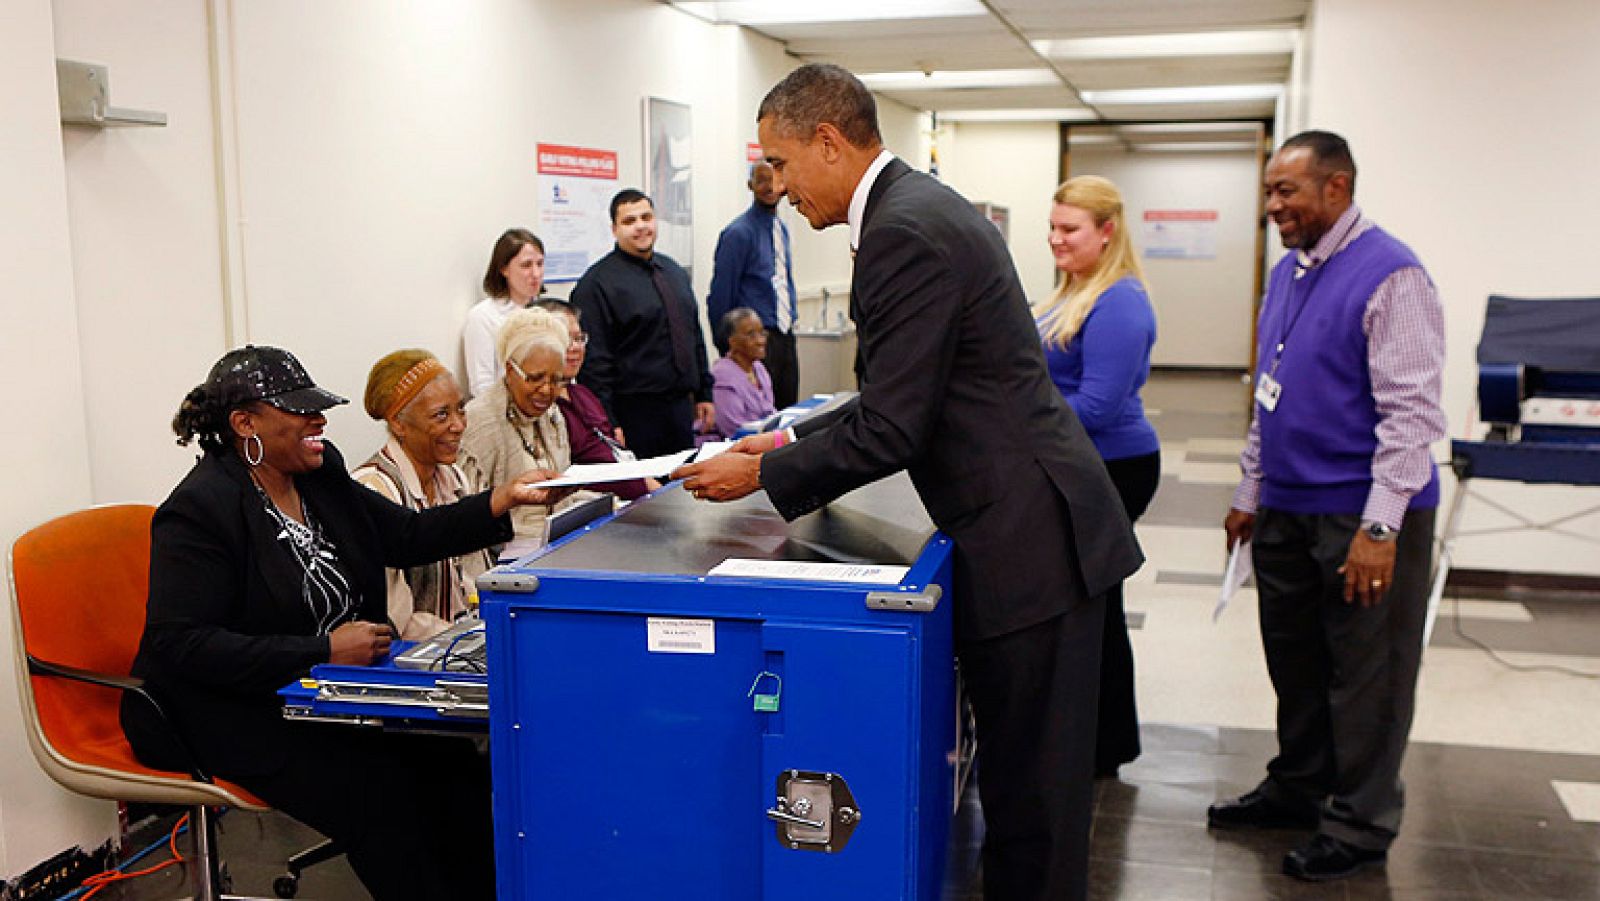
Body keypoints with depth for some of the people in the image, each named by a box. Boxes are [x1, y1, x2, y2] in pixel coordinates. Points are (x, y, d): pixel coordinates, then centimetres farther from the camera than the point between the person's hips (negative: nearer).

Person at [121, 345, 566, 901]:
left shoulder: (320, 473, 6)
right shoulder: (199, 510, -17)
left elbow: (408, 536, 7)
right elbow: (182, 644, -22)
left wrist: (505, 499, -7)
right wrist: (324, 651, -24)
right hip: (232, 713, -7)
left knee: (457, 765, -11)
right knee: (374, 794, -25)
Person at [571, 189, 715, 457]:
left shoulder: (674, 271, 14)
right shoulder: (597, 283, -9)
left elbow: (695, 337, 20)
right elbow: (595, 360, -13)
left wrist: (704, 394, 15)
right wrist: (607, 425, -18)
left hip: (682, 406, 7)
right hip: (634, 413, -7)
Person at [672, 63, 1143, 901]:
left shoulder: (905, 232, -18)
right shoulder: (923, 205, 14)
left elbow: (889, 432, -20)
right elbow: (902, 396, 20)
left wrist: (762, 474, -7)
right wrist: (794, 441, 14)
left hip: (1029, 545, -10)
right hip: (1035, 526, 10)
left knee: (1030, 791, 2)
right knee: (1027, 777, 19)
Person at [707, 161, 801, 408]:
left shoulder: (782, 229, 12)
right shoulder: (739, 232, -11)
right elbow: (720, 295, -10)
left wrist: (791, 317, 15)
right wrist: (726, 346, -7)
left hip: (785, 337, 7)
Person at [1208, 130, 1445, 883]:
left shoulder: (1389, 276, -15)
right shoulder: (1287, 274, 11)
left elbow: (1410, 410, -19)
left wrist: (1380, 526, -22)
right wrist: (1249, 492, 17)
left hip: (1360, 514, -8)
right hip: (1286, 508, 8)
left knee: (1366, 676, 6)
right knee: (1295, 660, 19)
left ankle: (1360, 827, 21)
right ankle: (1297, 788, 36)